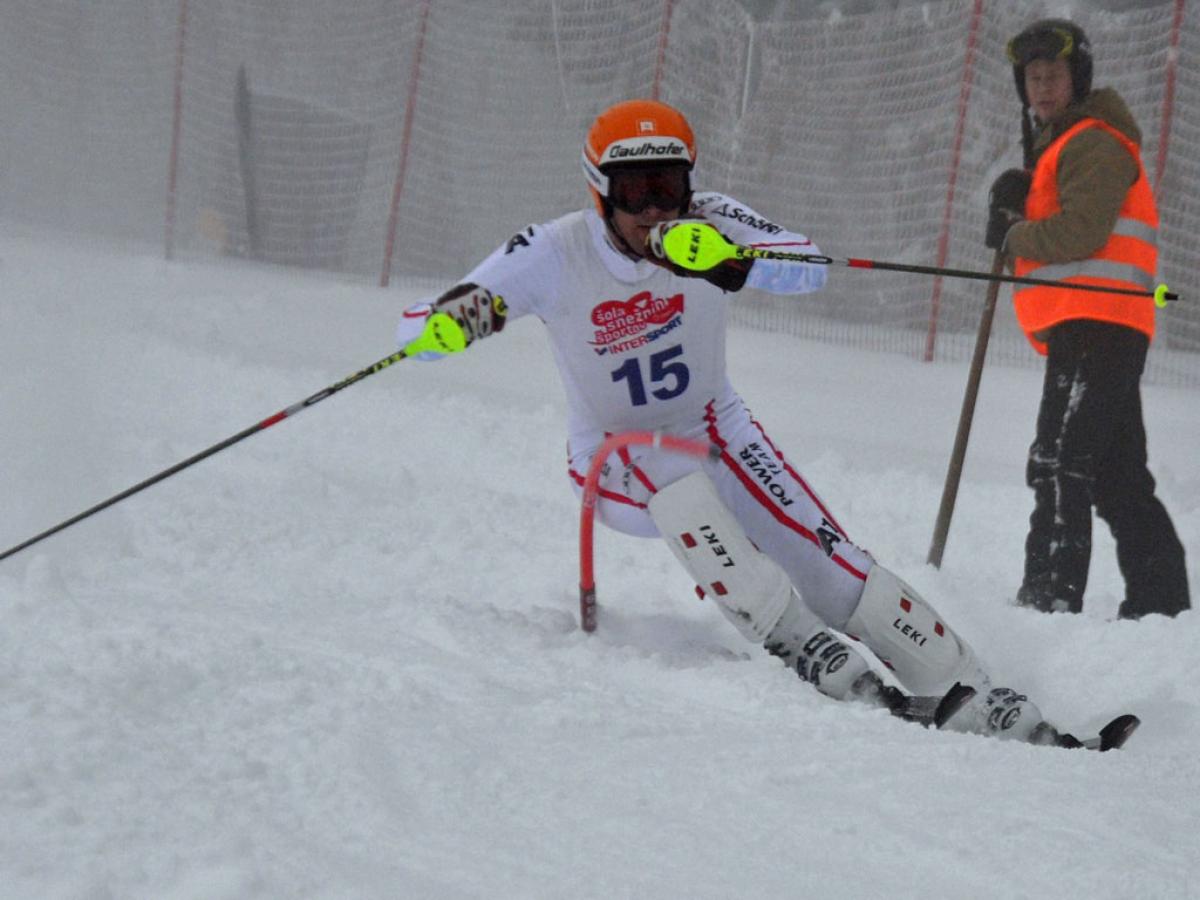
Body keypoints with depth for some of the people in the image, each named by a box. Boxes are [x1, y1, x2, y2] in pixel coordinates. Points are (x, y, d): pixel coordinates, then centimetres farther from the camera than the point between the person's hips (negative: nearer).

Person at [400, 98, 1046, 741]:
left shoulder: (705, 224, -16)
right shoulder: (555, 253, -20)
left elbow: (807, 269, -35)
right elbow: (413, 332, -22)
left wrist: (726, 261, -54)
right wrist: (457, 317, -47)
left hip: (715, 431, 2)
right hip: (615, 467, -2)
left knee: (826, 564, -15)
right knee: (674, 475, -36)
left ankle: (968, 696, -3)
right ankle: (796, 640, -33)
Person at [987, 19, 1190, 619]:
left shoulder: (1094, 142, -6)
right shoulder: (1054, 146, 26)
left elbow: (1081, 230, -18)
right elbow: (1056, 229, 21)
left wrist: (1013, 238, -3)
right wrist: (1017, 205, 1)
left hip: (1096, 323, -11)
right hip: (1083, 329, 11)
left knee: (1059, 465, -18)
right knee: (1117, 478, 14)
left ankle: (1050, 597, -24)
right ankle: (1159, 599, 19)